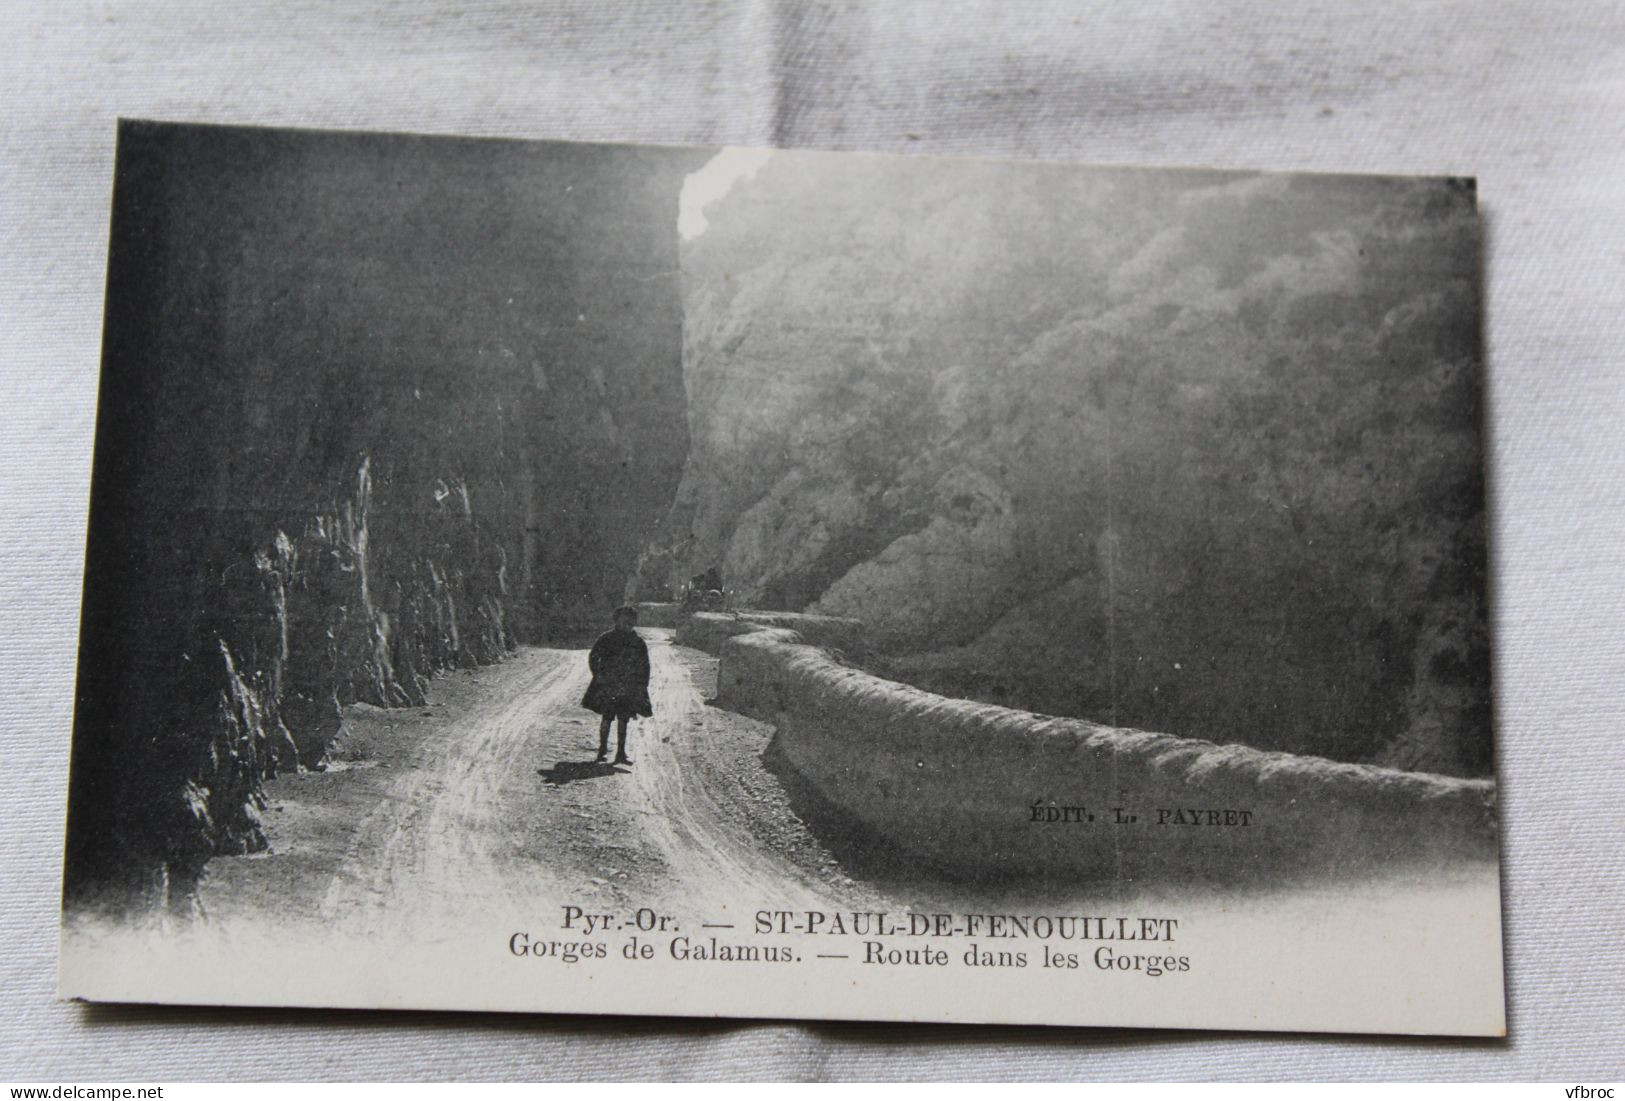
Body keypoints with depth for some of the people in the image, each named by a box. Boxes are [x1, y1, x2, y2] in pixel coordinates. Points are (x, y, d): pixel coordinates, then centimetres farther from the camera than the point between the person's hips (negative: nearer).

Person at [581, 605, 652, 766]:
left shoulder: (638, 643, 6)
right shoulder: (606, 639, -1)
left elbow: (644, 666, 11)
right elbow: (593, 657, 1)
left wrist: (642, 686, 5)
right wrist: (598, 675, -10)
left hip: (628, 688, 2)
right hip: (607, 686, -2)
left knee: (623, 720, 3)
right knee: (606, 717, 0)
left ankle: (621, 753, 8)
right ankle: (603, 748, 14)